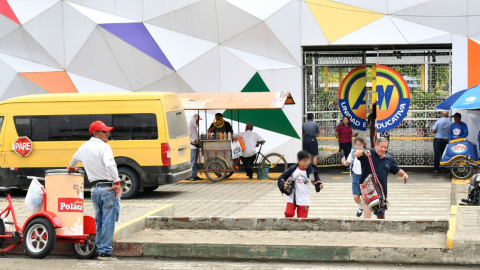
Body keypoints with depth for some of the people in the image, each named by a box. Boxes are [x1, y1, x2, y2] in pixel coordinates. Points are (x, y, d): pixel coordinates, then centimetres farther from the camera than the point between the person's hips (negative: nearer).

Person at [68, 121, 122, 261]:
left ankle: (99, 250, 20)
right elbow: (110, 165, -28)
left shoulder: (84, 147, 12)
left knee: (99, 221, 17)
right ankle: (105, 252, -3)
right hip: (108, 187, -7)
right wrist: (117, 183, -24)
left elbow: (74, 159, 32)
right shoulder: (104, 147, -12)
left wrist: (72, 168, 53)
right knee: (108, 221, -3)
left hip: (95, 188, 7)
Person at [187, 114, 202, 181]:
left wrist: (198, 141, 12)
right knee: (192, 162, -11)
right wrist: (195, 141, -21)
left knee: (195, 162, 10)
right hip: (192, 146, -10)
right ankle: (189, 176, -11)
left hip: (196, 146, 10)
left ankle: (194, 175, 14)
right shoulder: (190, 125, -10)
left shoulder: (194, 126, 21)